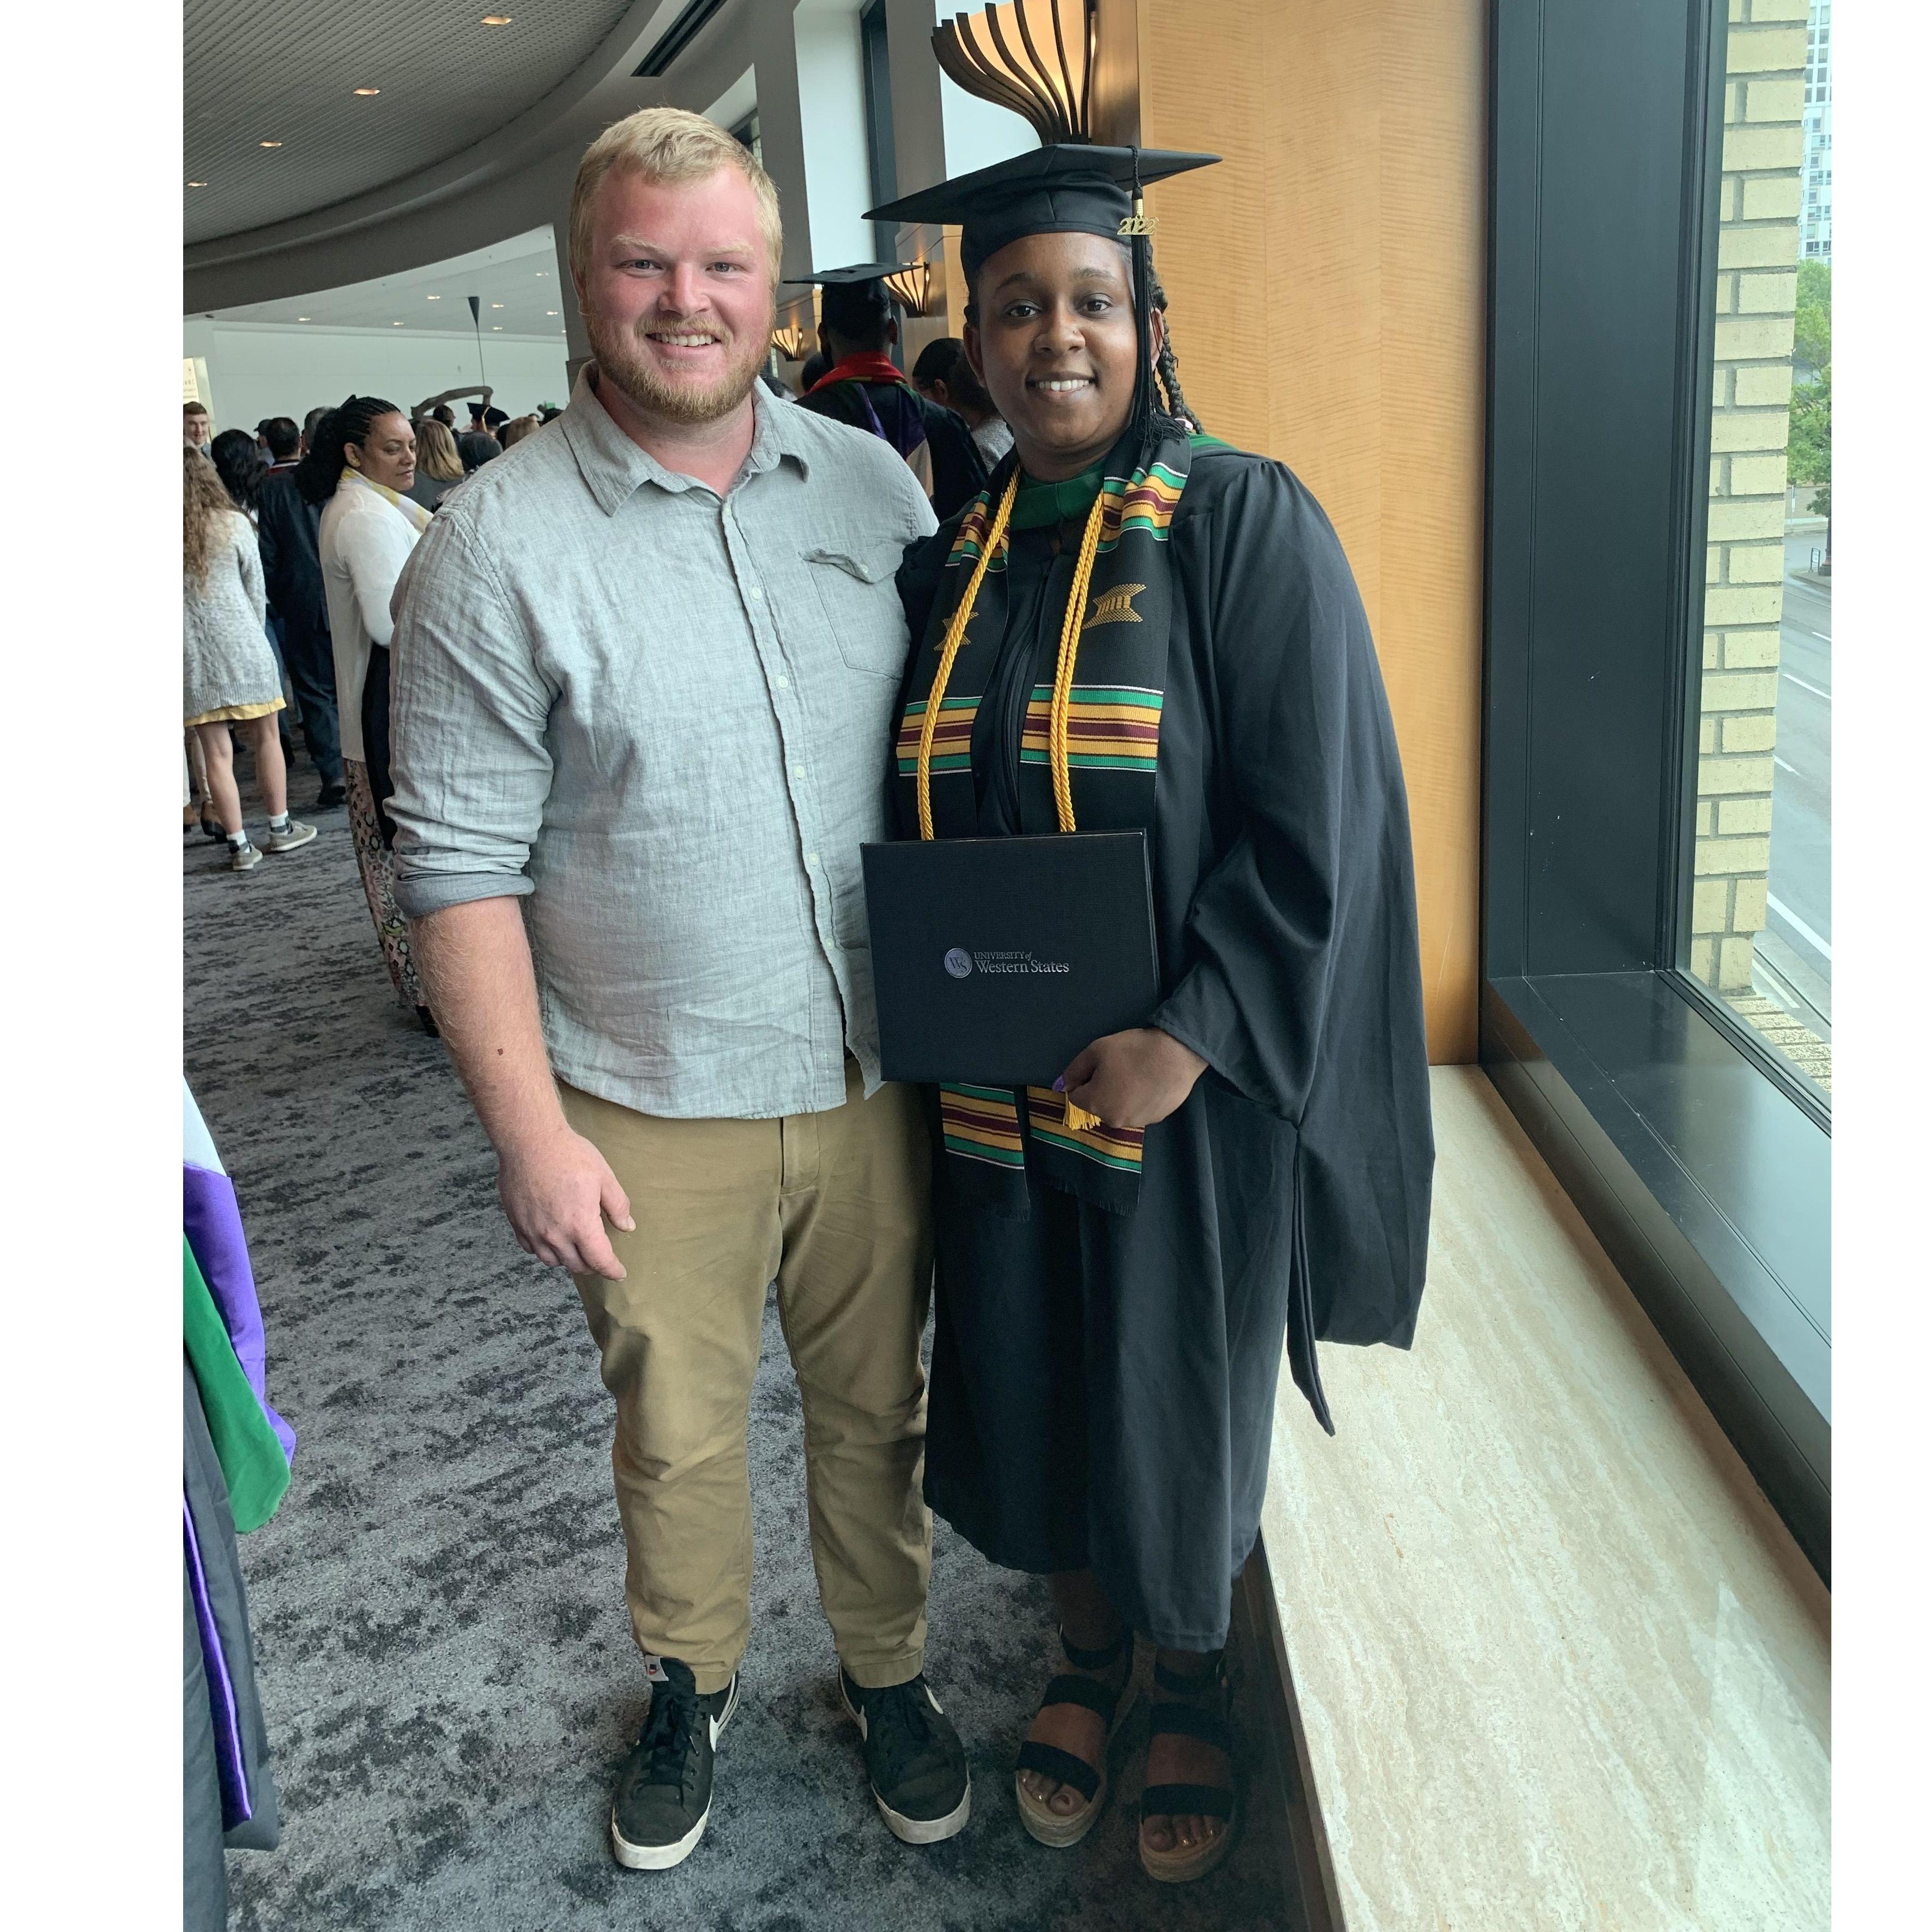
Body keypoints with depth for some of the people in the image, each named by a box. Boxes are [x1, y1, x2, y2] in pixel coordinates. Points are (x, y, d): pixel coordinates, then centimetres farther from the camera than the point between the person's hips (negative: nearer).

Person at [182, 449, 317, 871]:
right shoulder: (233, 524, -4)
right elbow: (255, 590, 3)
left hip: (191, 658, 1)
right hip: (242, 647, -1)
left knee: (216, 754, 4)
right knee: (265, 739, 13)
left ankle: (239, 845, 7)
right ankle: (280, 829, 22)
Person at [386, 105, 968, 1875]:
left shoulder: (874, 485, 2)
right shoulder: (497, 547, -10)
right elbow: (463, 868, -9)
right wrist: (532, 1133, -11)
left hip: (877, 1075, 3)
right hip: (652, 1111, -2)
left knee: (879, 1405, 17)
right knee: (678, 1431, 15)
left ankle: (887, 1672, 42)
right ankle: (690, 1690, 43)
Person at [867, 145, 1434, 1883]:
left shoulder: (1244, 522, -10)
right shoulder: (952, 560, 6)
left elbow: (1315, 820, -15)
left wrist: (1186, 1039, -21)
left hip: (1188, 1085, -4)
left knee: (1179, 1397, 11)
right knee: (1032, 1385, 16)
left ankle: (1197, 1686, 39)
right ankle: (1086, 1653, 43)